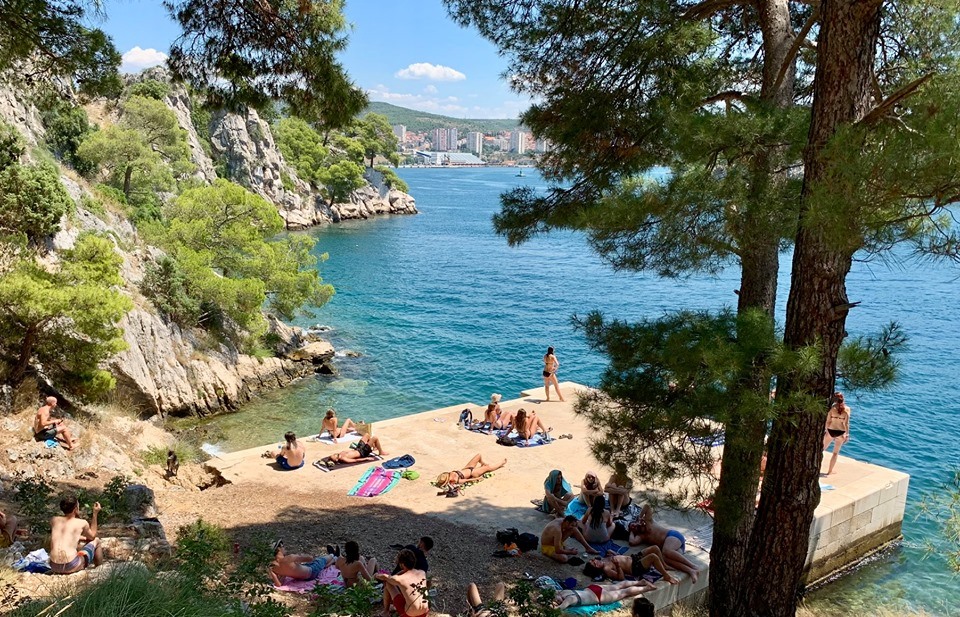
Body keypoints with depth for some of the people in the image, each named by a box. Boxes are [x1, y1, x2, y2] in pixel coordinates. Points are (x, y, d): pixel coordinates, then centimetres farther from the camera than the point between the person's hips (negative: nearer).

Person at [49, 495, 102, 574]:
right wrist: (95, 513, 21)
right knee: (96, 541, 21)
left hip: (54, 567, 5)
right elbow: (92, 536, 21)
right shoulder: (82, 523, -1)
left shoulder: (54, 520, 10)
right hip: (71, 567, -5)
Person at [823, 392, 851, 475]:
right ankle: (830, 471, 18)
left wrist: (826, 430, 8)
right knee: (836, 452, 13)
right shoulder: (847, 409, -6)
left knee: (822, 448, 20)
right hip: (841, 432, 0)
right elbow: (846, 423, -8)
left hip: (830, 431, 0)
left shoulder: (832, 407, -8)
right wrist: (847, 433, 0)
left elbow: (828, 421, -5)